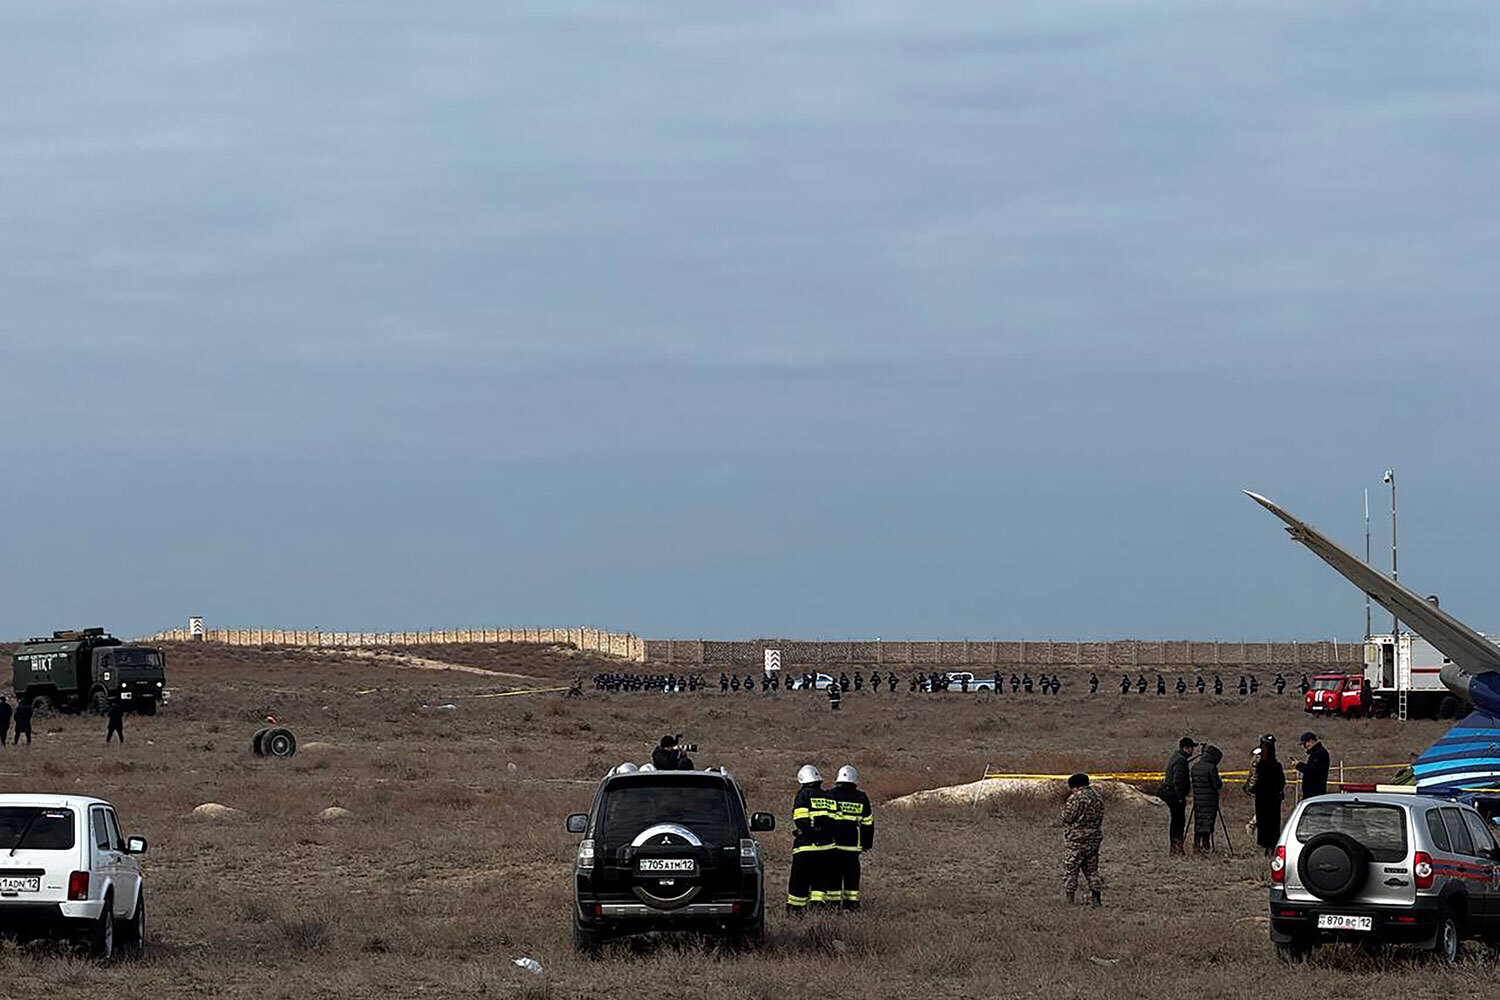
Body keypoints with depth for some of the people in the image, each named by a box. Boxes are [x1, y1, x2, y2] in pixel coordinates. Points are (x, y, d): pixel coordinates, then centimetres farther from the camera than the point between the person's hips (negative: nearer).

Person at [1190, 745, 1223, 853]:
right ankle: (1206, 846, 1)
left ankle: (1196, 845, 9)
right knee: (1208, 823, 0)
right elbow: (1216, 785, -14)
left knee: (1198, 823, 10)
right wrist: (1220, 782, 9)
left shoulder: (1195, 767, 8)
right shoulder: (1211, 768, -14)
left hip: (1197, 799, 6)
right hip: (1209, 800, -6)